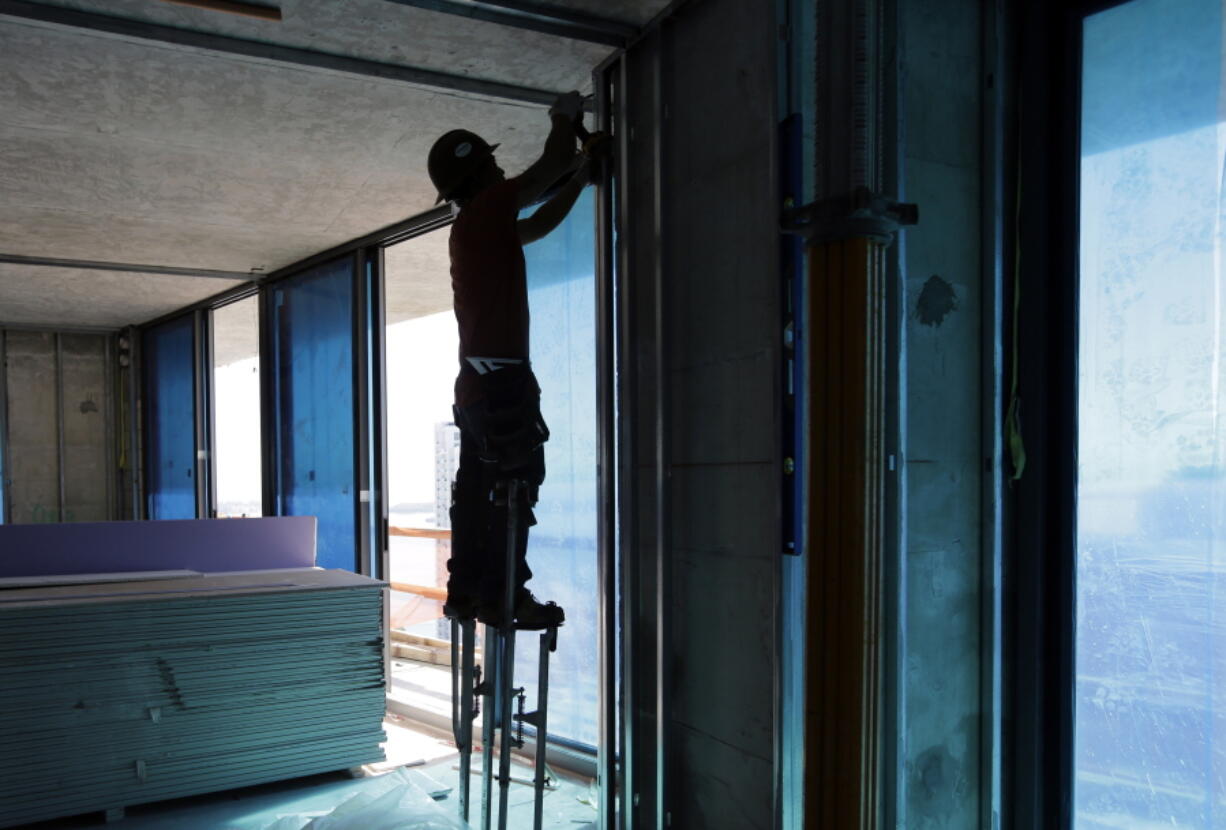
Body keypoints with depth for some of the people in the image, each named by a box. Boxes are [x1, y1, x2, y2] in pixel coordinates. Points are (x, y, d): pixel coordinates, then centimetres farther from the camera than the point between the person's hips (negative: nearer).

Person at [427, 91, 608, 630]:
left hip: (476, 380, 10)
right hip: (501, 377, -10)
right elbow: (555, 162, -5)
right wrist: (567, 115, 14)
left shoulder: (480, 225, 21)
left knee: (477, 487, 9)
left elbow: (541, 223, 31)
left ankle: (465, 590, 12)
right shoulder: (486, 210, -6)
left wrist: (584, 171, 31)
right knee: (515, 488, -9)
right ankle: (501, 595, -9)